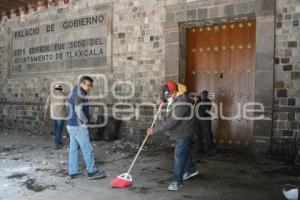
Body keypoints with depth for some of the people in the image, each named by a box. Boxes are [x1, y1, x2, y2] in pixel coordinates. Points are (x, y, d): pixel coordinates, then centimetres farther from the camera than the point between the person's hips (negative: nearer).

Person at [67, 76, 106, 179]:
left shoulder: (73, 92, 16)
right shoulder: (80, 94, -16)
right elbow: (78, 110, -27)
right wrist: (86, 121, -13)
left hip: (71, 125, 10)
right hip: (79, 126, -10)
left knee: (73, 149, 12)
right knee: (87, 149, 0)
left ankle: (73, 172, 19)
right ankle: (92, 171, 9)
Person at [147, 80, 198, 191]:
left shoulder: (181, 104, -33)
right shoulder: (175, 96, -4)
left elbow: (170, 122, -31)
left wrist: (154, 130, -25)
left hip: (183, 133, -10)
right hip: (179, 132, 10)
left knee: (179, 156, -3)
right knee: (183, 152, 23)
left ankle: (177, 181, 9)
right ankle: (191, 170, 43)